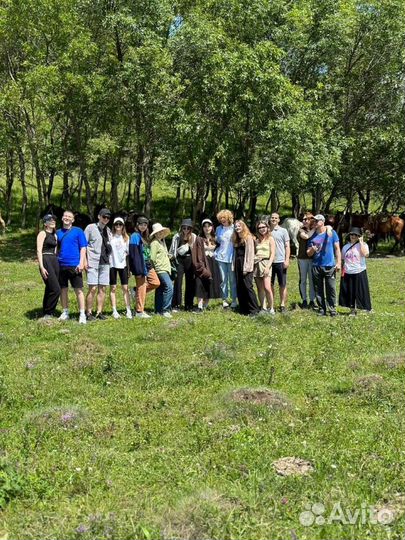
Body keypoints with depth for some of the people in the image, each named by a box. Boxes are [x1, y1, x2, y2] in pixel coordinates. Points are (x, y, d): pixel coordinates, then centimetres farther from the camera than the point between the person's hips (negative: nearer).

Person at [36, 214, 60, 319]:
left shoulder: (55, 235, 18)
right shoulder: (42, 233, -5)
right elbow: (39, 250, -12)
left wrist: (56, 264, 15)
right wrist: (41, 267, -20)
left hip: (55, 261, 8)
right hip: (46, 261, -8)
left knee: (50, 289, 10)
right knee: (56, 289, -12)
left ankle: (48, 313, 17)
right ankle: (48, 313, -1)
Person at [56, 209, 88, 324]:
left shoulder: (78, 231, 1)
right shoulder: (58, 232, 11)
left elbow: (83, 248, -2)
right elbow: (57, 248, 17)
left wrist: (81, 263, -11)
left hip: (74, 265, -4)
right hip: (61, 265, 4)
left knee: (78, 290, -3)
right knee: (63, 289, 9)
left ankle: (82, 314, 2)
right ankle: (65, 312, 20)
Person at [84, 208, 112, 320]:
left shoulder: (108, 230, 16)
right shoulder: (91, 227, 0)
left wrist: (108, 257, 11)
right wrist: (84, 260, -9)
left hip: (105, 262, 5)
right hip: (93, 262, -5)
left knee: (103, 288, 4)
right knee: (93, 288, -9)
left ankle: (99, 312, 11)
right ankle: (89, 313, -1)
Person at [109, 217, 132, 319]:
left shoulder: (126, 238, 10)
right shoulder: (110, 236, 1)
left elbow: (128, 253, 12)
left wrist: (129, 267, 8)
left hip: (123, 264, 2)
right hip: (112, 264, -2)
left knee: (125, 288, 1)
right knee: (113, 288, 2)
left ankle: (128, 310, 4)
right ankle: (114, 311, 7)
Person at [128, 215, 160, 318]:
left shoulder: (144, 236, 15)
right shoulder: (135, 236, -13)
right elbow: (134, 255, -18)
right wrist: (138, 271, -21)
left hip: (147, 264, 9)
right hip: (140, 265, -9)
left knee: (156, 283, 8)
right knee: (141, 288, -3)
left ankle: (137, 292, 19)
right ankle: (139, 312, 6)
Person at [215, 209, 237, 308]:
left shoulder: (234, 228, -3)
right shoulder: (219, 229, 9)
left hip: (231, 257, -3)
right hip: (221, 257, 3)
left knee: (232, 279, 1)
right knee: (223, 279, 5)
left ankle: (234, 299, 9)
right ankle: (224, 299, 13)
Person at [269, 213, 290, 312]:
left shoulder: (283, 231, 0)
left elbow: (287, 246, -1)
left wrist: (287, 260, -9)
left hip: (280, 262, -3)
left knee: (282, 285, 3)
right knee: (270, 284, 10)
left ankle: (282, 304, 9)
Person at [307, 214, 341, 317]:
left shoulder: (331, 233, 4)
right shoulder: (312, 236, 10)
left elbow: (337, 248, 4)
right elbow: (308, 254, 12)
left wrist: (338, 262, -4)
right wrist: (312, 250, -11)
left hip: (329, 266, -3)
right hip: (316, 266, 3)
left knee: (331, 289, -4)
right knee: (318, 290, 5)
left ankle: (332, 309, 2)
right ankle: (321, 309, 13)